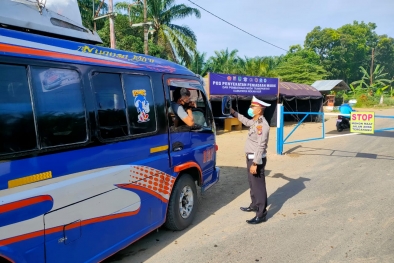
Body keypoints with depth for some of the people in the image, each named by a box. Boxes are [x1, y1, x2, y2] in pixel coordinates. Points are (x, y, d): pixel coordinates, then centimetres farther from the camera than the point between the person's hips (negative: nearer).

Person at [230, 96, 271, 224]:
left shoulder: (262, 124, -21)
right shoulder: (255, 122, 9)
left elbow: (261, 146, -25)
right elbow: (246, 121, 34)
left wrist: (255, 163, -26)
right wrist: (234, 113, 31)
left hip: (257, 159, -10)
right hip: (251, 157, 10)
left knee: (259, 185, -5)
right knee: (252, 183, 22)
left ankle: (261, 214, 2)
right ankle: (254, 205, 39)